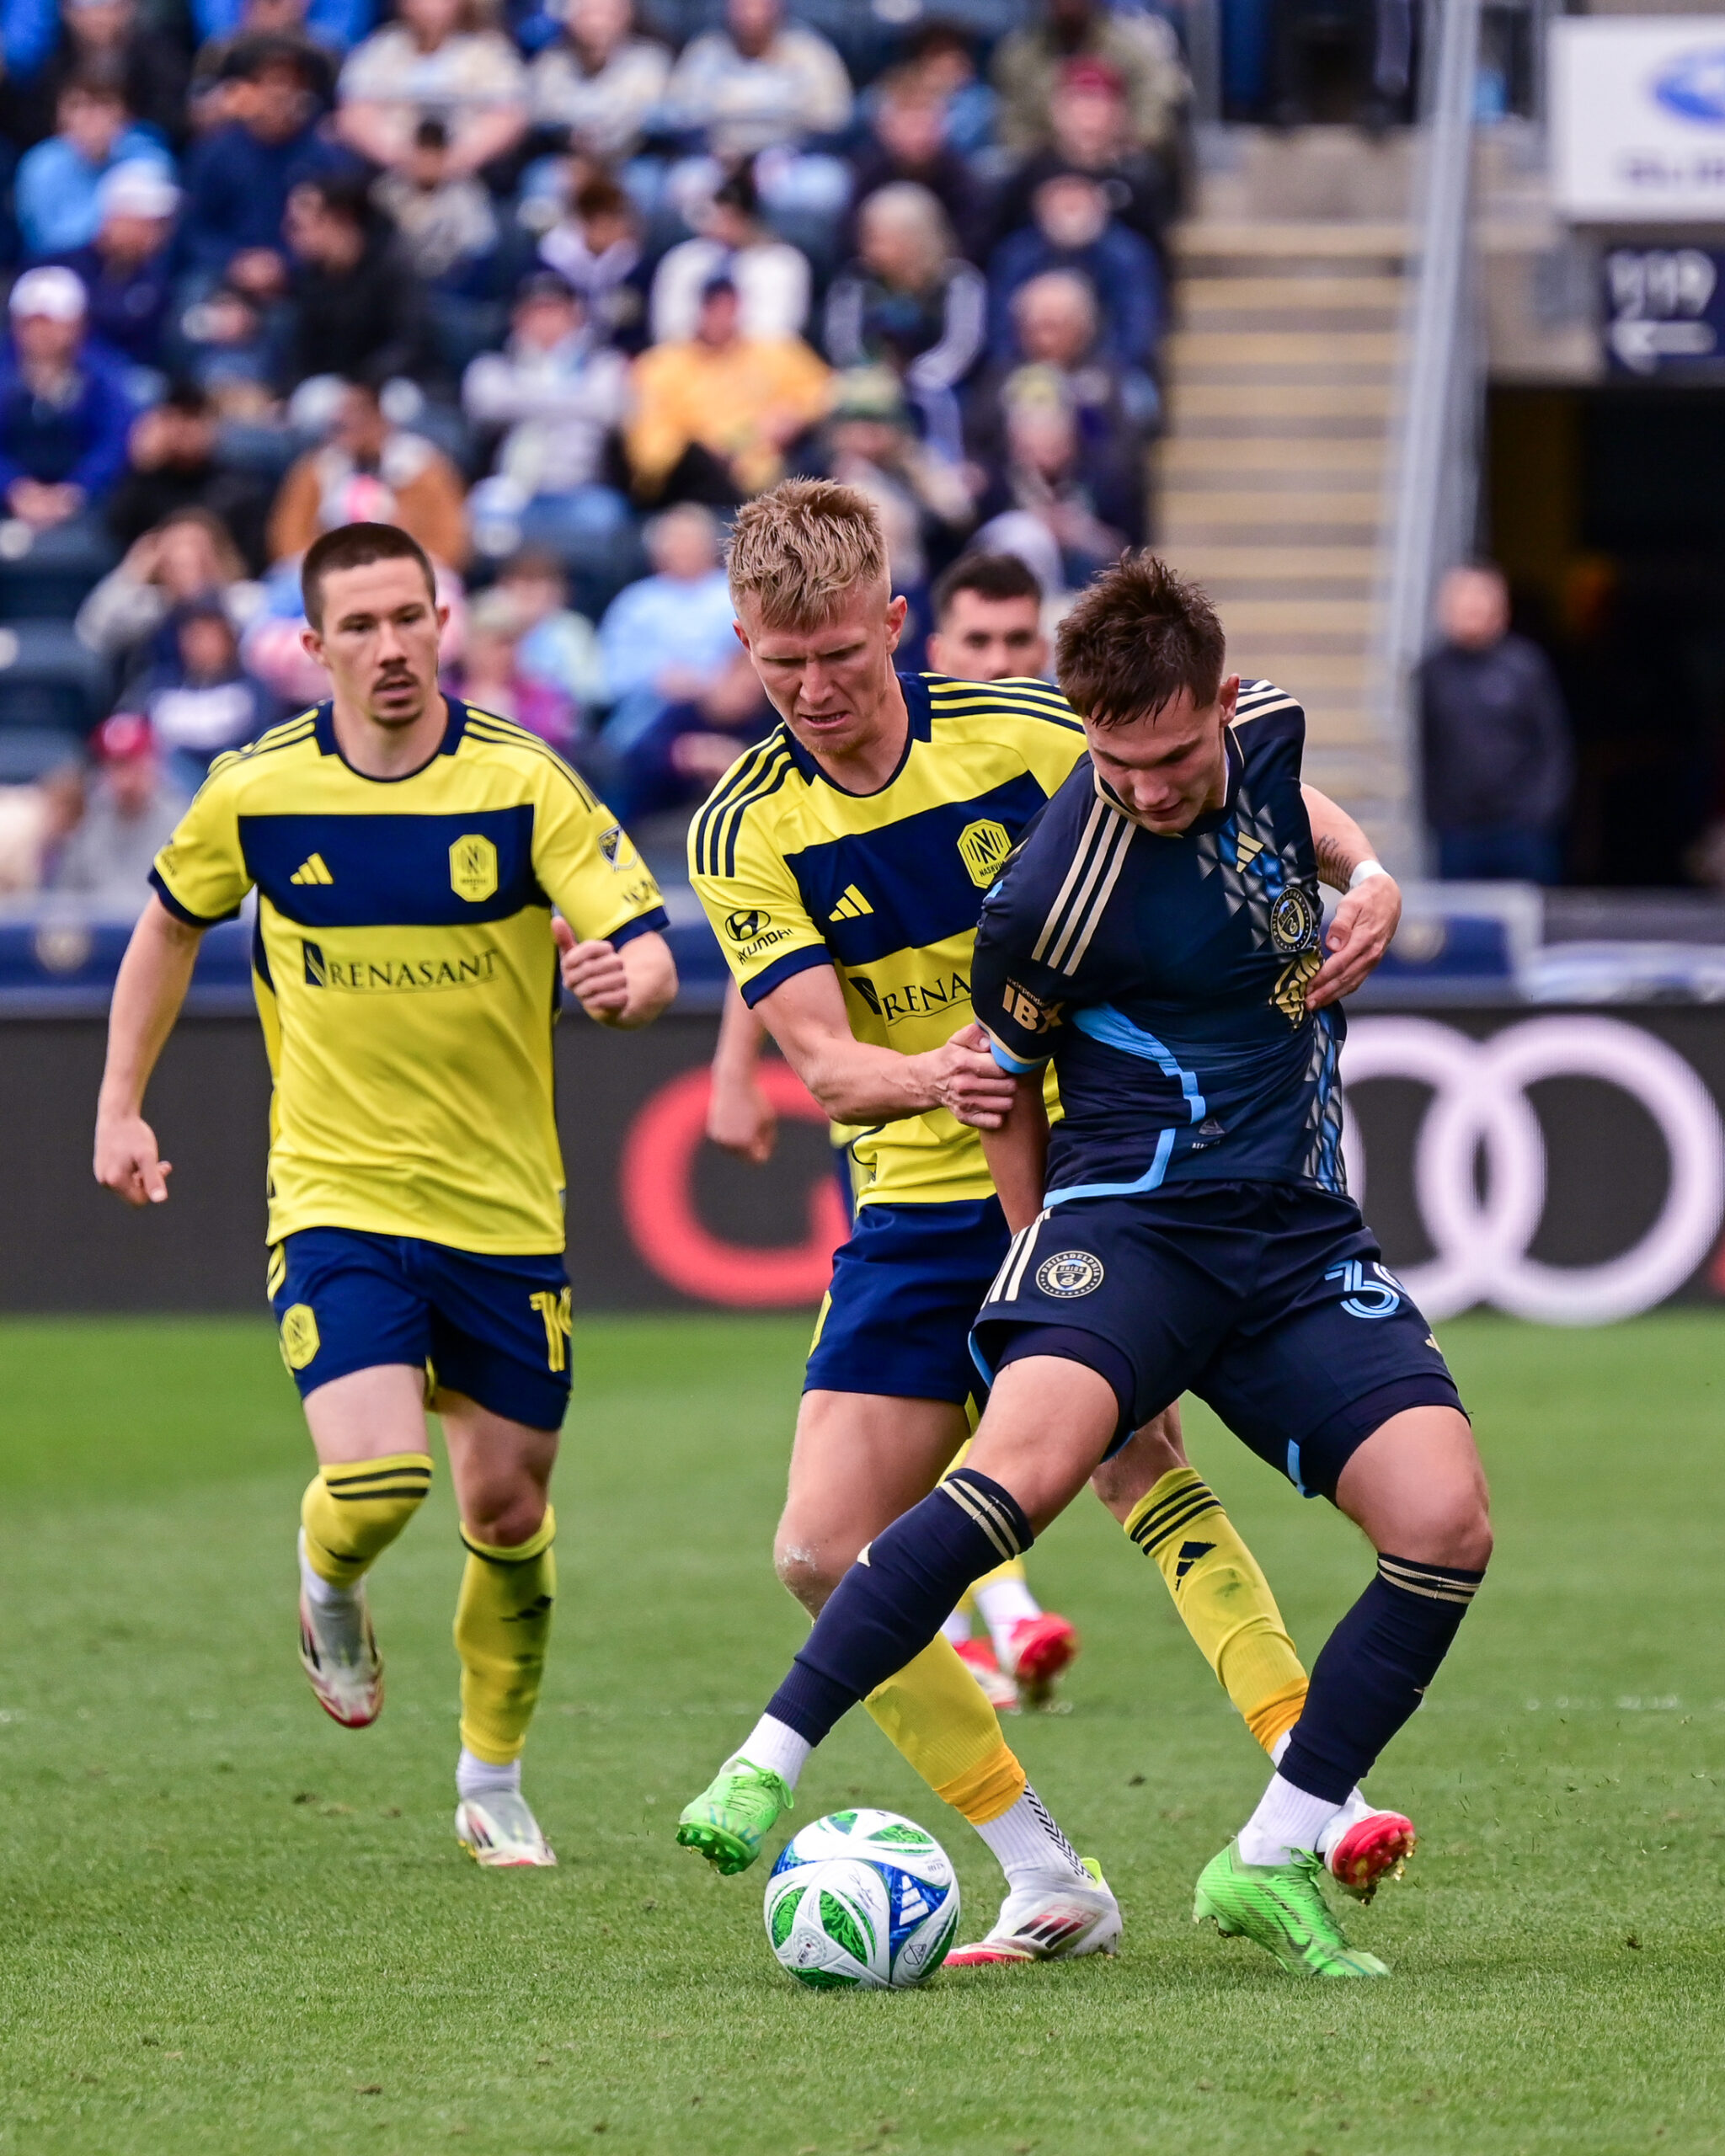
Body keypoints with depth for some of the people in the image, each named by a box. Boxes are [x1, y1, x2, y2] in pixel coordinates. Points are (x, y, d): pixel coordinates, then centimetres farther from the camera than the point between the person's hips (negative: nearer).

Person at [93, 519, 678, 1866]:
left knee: (509, 1513, 7)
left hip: (504, 1208, 1)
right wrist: (121, 1102, 12)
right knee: (376, 1484, -20)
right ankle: (329, 1595, 18)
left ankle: (494, 1784, 29)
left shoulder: (522, 782, -9)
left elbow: (647, 950, -14)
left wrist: (626, 981, -38)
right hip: (336, 1198, -1)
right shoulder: (256, 793, -4)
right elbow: (171, 924, 15)